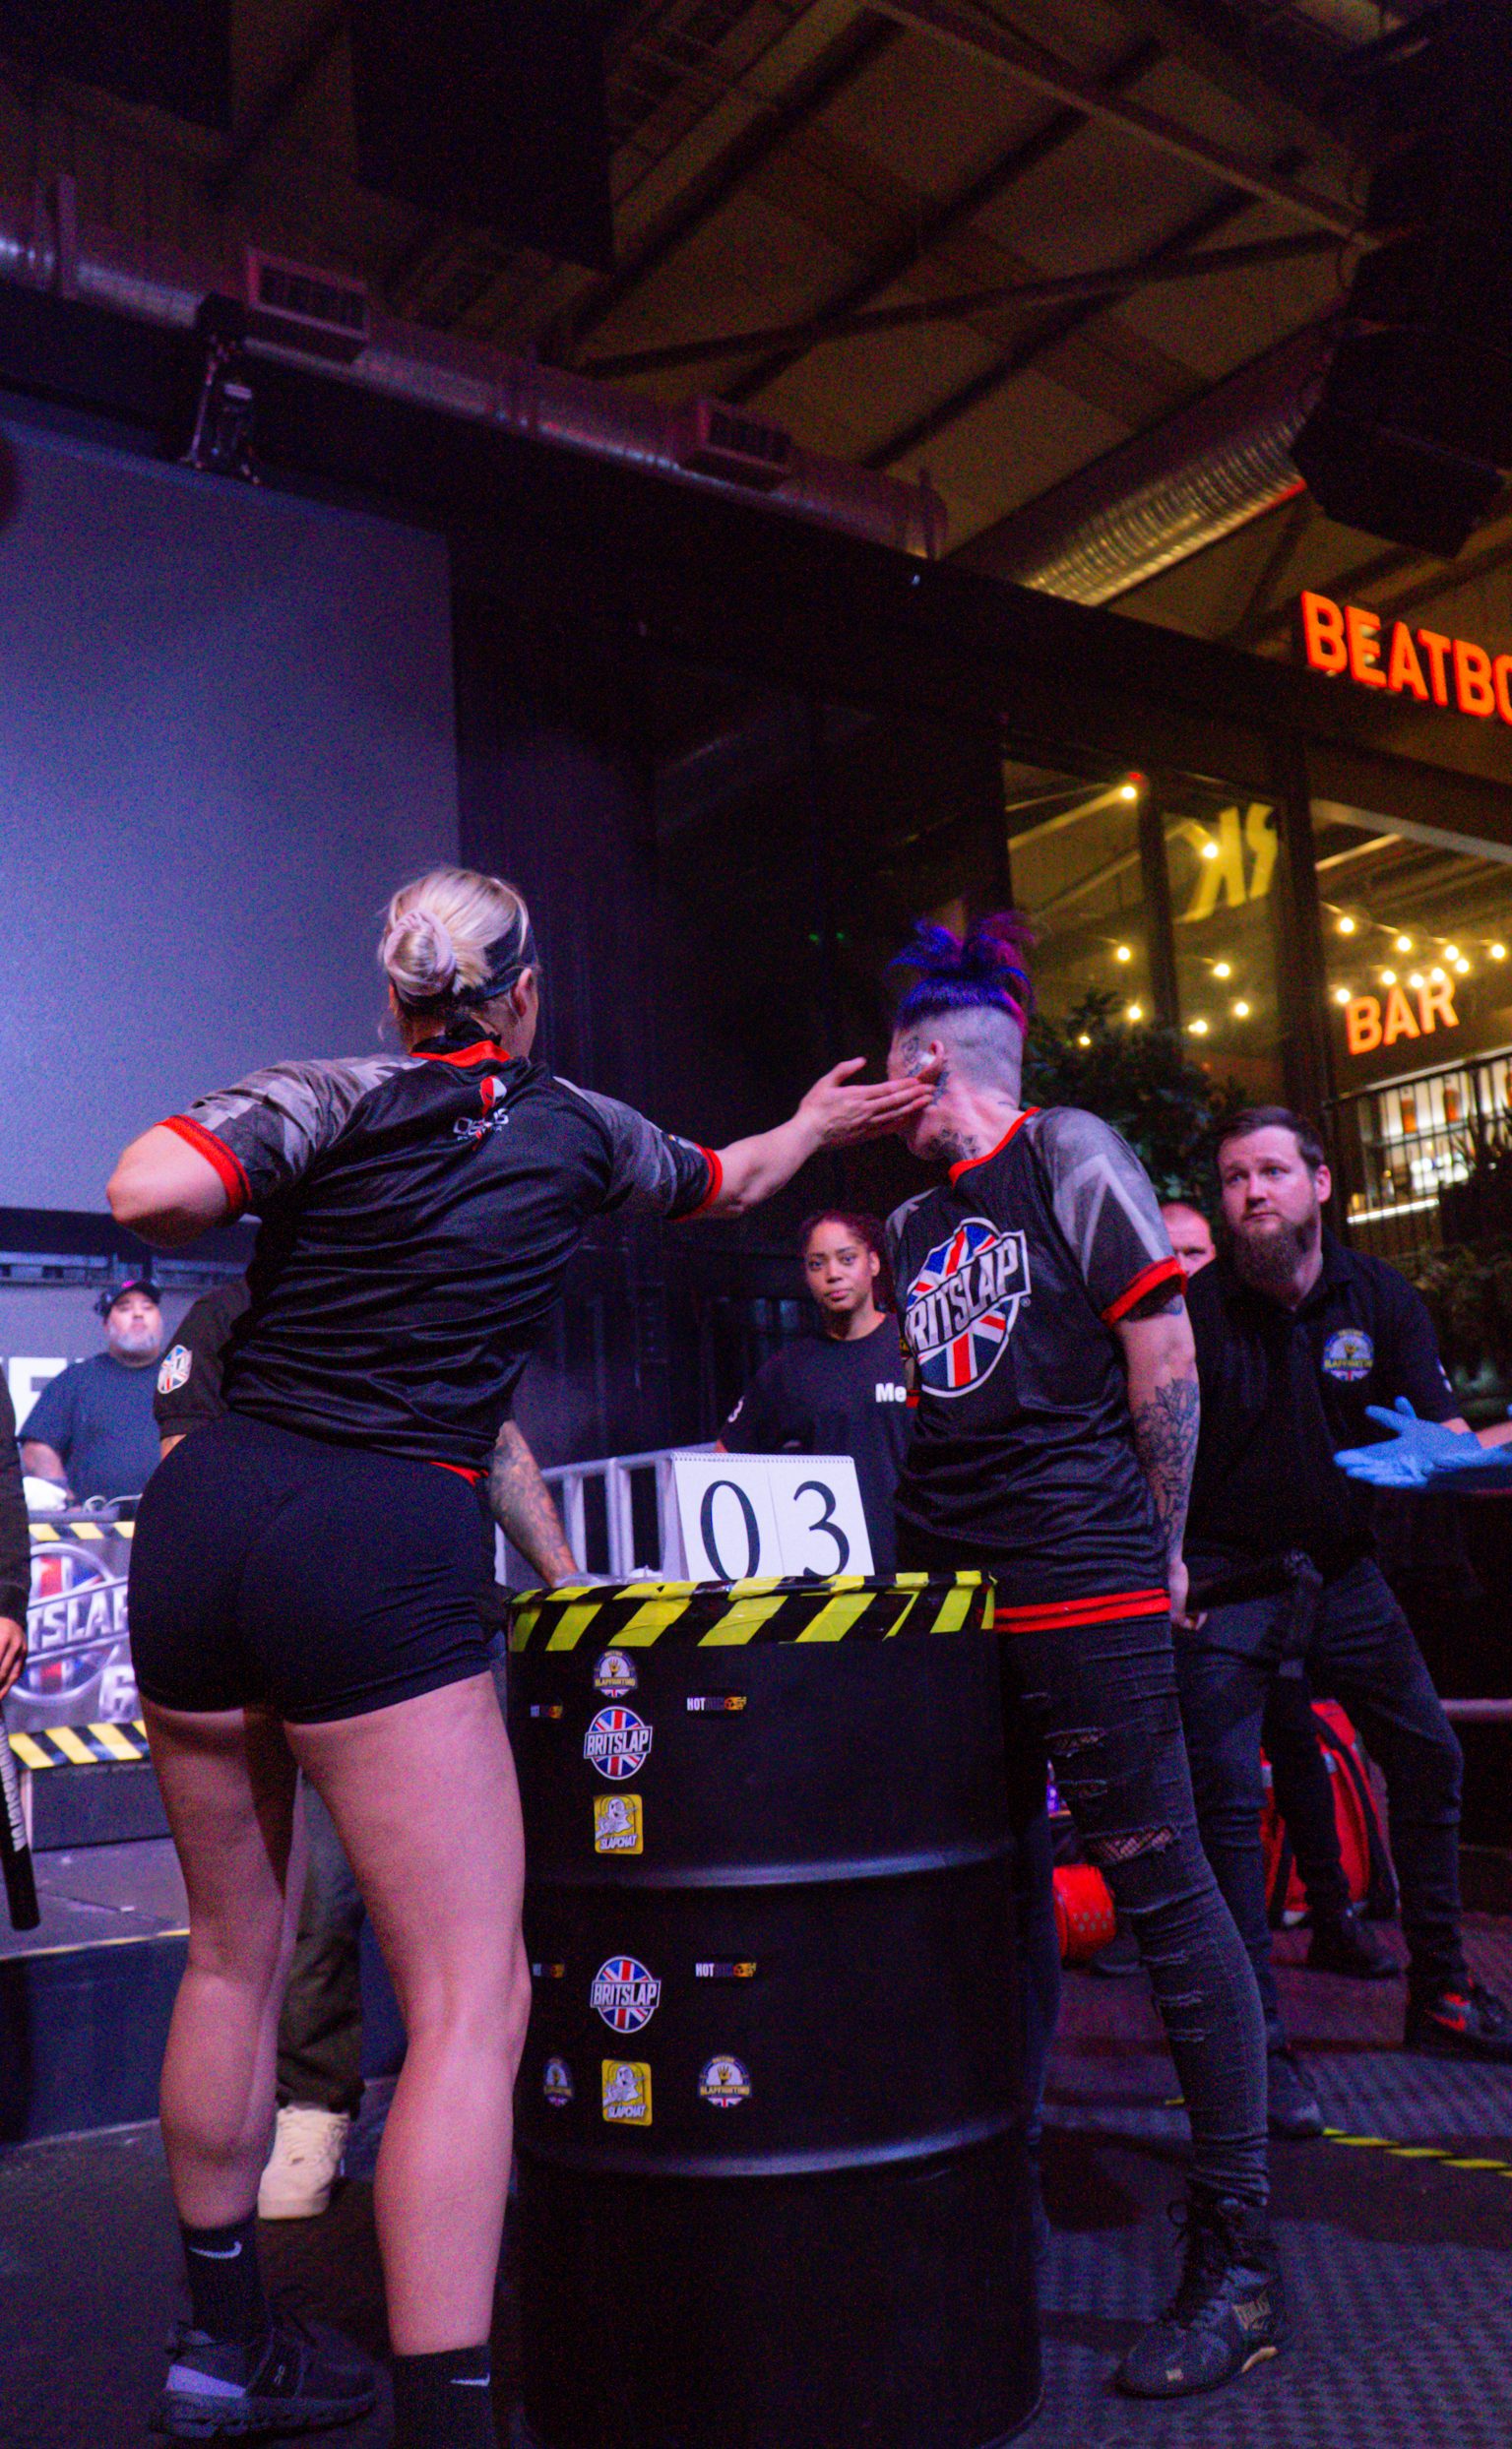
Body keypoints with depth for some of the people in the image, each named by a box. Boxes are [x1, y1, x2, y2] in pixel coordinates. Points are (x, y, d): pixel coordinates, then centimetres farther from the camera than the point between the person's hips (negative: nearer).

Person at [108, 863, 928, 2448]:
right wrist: (816, 1125, 53)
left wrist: (252, 1204, 10)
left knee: (234, 1953, 20)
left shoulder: (327, 1095, 7)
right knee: (470, 2002, 0)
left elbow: (147, 1193, -12)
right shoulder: (579, 1128, 11)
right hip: (375, 1547, -4)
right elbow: (725, 1183, 33)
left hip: (199, 1508, 4)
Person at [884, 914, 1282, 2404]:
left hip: (1084, 1601, -7)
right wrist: (934, 1556, 15)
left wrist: (1157, 1552, -1)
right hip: (951, 1599, 7)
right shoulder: (914, 1226, 19)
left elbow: (1164, 1361, -4)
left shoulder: (1073, 1159, -1)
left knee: (1163, 1892, -4)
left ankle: (1239, 2258, 4)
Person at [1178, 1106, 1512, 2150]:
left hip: (1341, 1568, 4)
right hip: (1223, 1580, -4)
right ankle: (1259, 2043, 1)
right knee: (1227, 1800, -10)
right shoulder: (1195, 1308, -12)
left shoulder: (1381, 1298, -1)